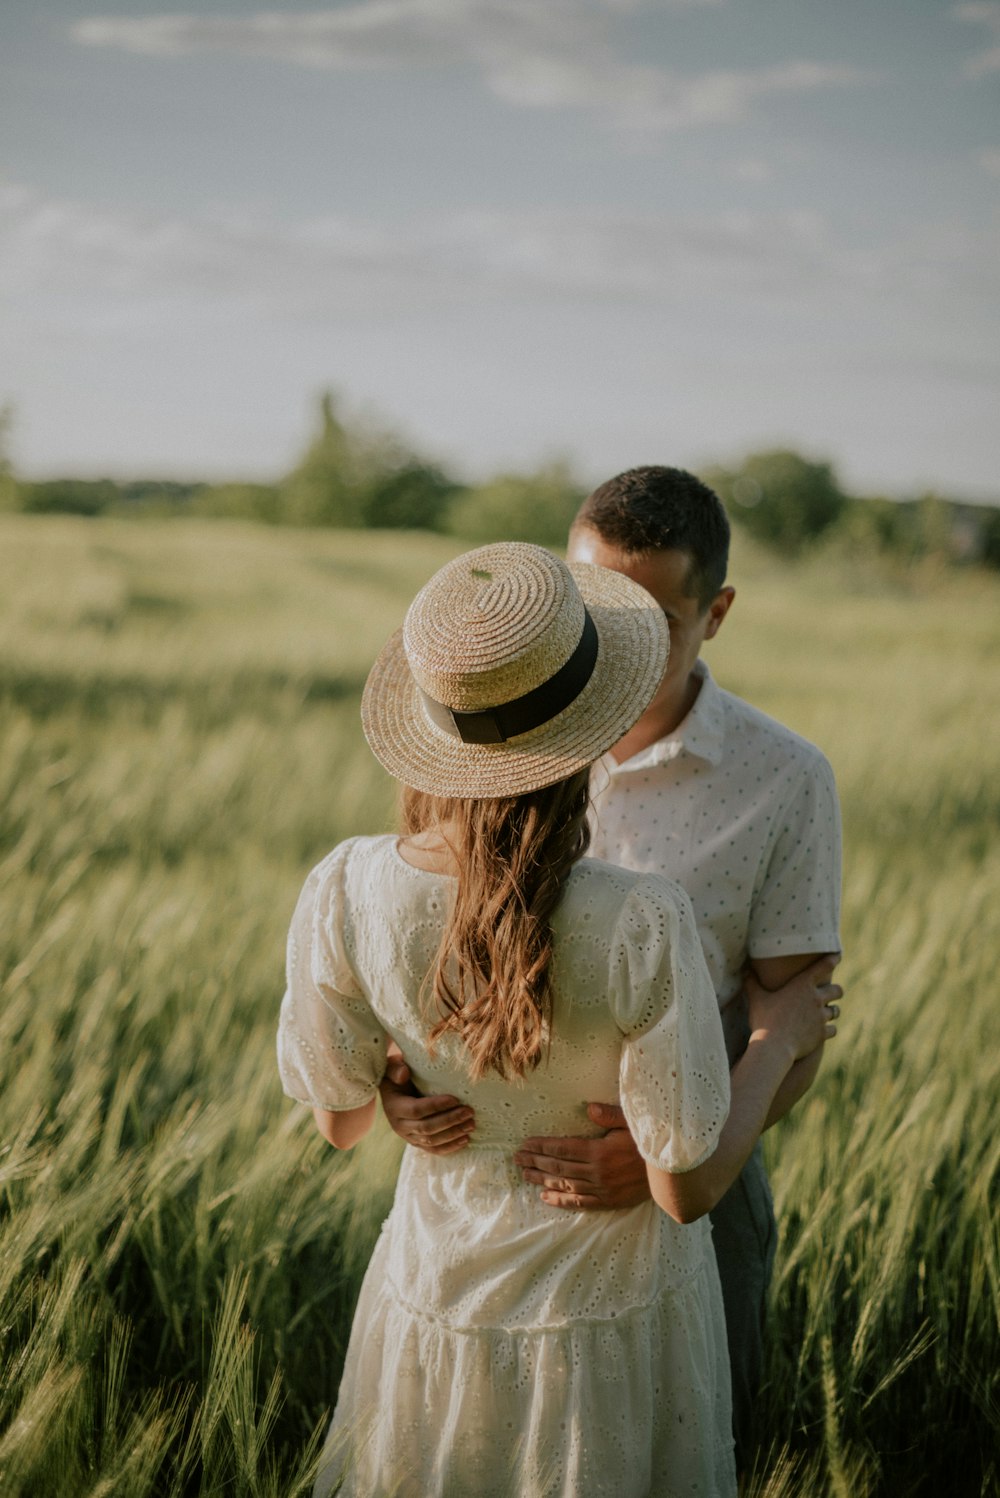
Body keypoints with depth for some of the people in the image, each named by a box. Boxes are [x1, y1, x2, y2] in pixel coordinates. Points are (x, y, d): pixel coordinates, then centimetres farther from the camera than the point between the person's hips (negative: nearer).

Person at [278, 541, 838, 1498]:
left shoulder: (343, 893, -25)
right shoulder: (644, 926, -32)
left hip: (443, 1297, 2)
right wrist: (779, 1042, -3)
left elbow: (338, 1118, -8)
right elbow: (688, 1186, -20)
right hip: (616, 1308, -2)